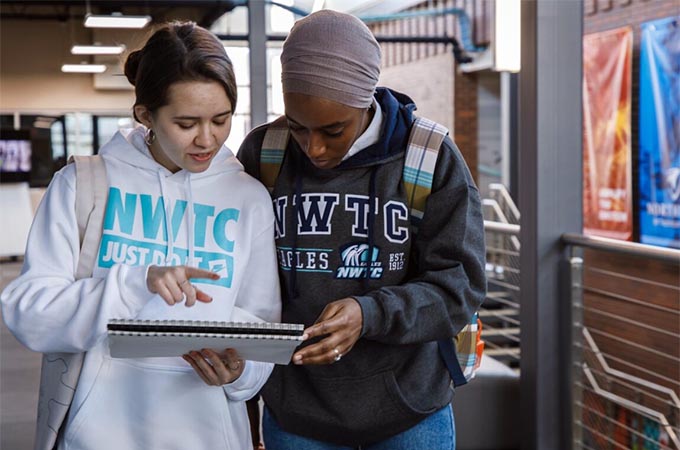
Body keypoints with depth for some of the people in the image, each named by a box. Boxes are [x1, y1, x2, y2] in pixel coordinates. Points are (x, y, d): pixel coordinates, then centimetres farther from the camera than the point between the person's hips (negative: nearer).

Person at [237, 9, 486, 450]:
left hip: (408, 411, -1)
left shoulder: (431, 158, -10)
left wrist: (369, 314, -29)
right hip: (294, 413, 2)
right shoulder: (262, 153, -5)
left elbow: (458, 285, -12)